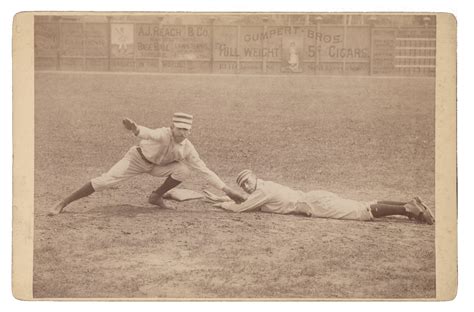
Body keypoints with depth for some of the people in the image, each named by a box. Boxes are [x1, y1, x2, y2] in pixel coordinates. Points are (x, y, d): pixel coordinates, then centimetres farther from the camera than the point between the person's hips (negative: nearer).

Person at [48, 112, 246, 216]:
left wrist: (227, 190, -20)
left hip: (156, 166, 5)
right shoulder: (164, 134, -35)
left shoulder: (187, 148, -20)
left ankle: (156, 196, 3)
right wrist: (135, 129, -82)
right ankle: (63, 203, -10)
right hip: (137, 158, -4)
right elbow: (149, 134, -58)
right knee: (105, 181, -18)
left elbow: (205, 170, -16)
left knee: (183, 170, -20)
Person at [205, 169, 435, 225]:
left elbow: (239, 209, -6)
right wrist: (222, 198, 28)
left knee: (362, 212, -16)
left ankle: (408, 208, -25)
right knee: (363, 207, 4)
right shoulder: (260, 187, 18)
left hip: (316, 205, -8)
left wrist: (222, 205, 10)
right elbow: (247, 201, 35)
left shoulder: (263, 191, -9)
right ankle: (409, 205, -3)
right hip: (315, 199, 8)